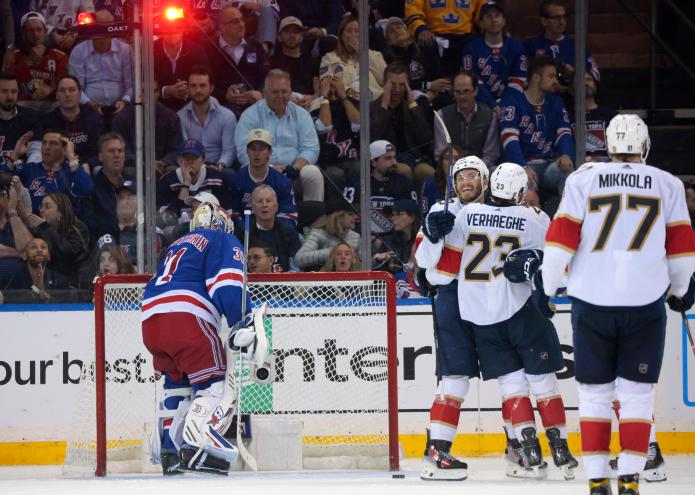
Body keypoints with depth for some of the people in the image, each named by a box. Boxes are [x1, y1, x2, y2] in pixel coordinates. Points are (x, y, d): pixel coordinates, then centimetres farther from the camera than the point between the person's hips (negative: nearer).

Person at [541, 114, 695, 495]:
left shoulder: (584, 179, 3)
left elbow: (560, 239, -2)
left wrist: (547, 288, 8)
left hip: (591, 302, 0)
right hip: (645, 303, 0)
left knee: (595, 392, 10)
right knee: (637, 394, 6)